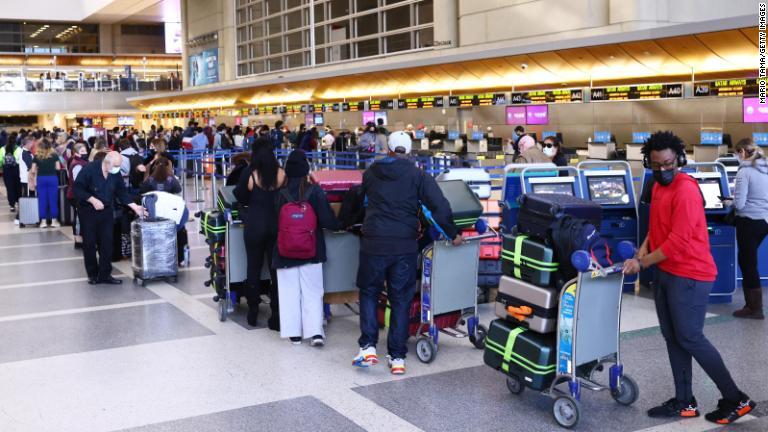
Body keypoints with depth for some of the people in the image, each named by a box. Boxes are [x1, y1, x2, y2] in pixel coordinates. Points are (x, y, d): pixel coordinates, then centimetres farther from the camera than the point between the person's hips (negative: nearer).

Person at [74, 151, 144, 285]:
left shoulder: (116, 174, -4)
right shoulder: (89, 169, -18)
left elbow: (122, 193, 4)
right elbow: (77, 189, -16)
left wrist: (135, 207, -4)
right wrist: (93, 200, -25)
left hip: (106, 211, 4)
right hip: (88, 212, -4)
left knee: (107, 243, 1)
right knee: (89, 243, 3)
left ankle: (105, 275, 8)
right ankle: (92, 274, 16)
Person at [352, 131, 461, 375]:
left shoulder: (371, 173, 6)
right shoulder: (418, 176, -2)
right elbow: (440, 207, -10)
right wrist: (452, 234, 0)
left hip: (373, 243, 1)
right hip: (405, 245, -1)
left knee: (369, 292, 16)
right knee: (401, 299, 8)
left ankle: (368, 346, 3)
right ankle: (397, 357, 9)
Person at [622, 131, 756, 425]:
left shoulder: (685, 191, -20)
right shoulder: (658, 186, 10)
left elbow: (678, 242, -22)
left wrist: (642, 263, -16)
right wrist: (644, 247, 3)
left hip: (689, 276, -9)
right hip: (665, 273, 9)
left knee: (690, 339, -5)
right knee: (672, 338, 10)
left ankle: (736, 400, 9)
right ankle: (684, 402, 19)